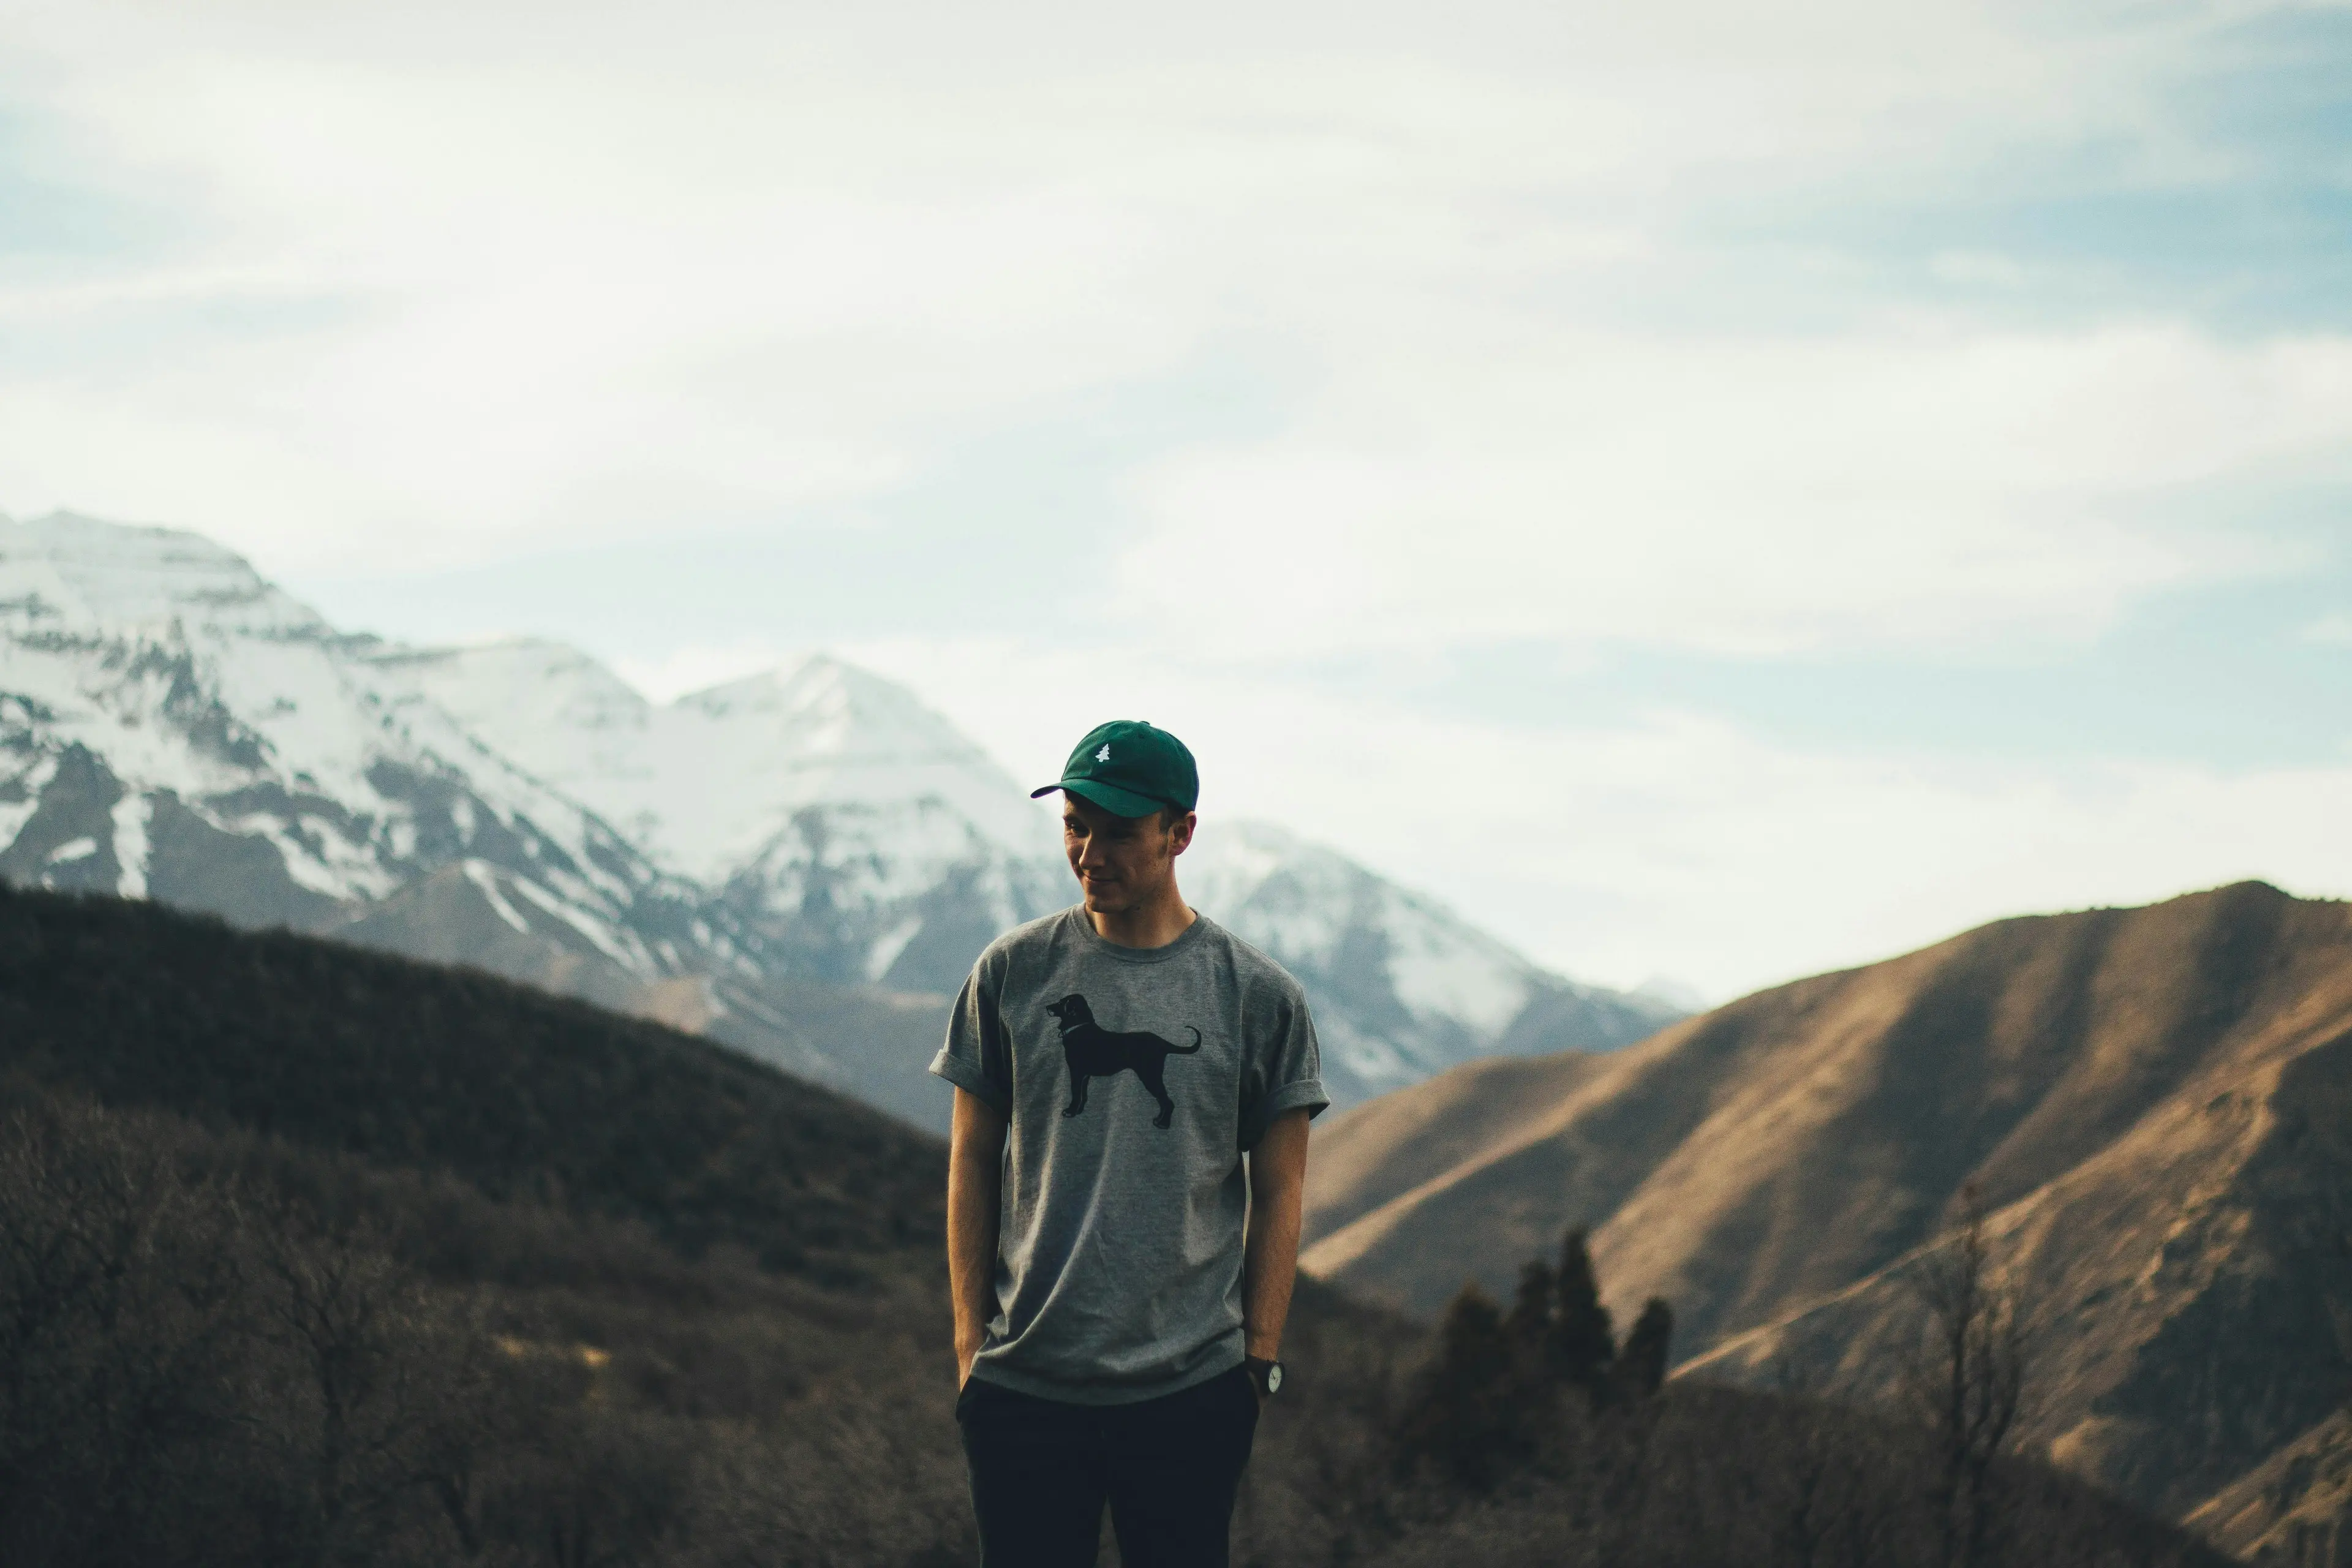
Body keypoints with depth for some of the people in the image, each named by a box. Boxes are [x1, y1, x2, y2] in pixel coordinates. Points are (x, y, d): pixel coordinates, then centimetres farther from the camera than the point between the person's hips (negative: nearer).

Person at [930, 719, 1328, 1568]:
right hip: (1023, 1384, 1)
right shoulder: (1012, 972, 3)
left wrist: (1259, 1361, 2)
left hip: (1191, 1392, -1)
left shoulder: (1259, 995, 1)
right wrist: (969, 1336, 4)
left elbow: (1277, 1191, 5)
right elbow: (974, 1158, 8)